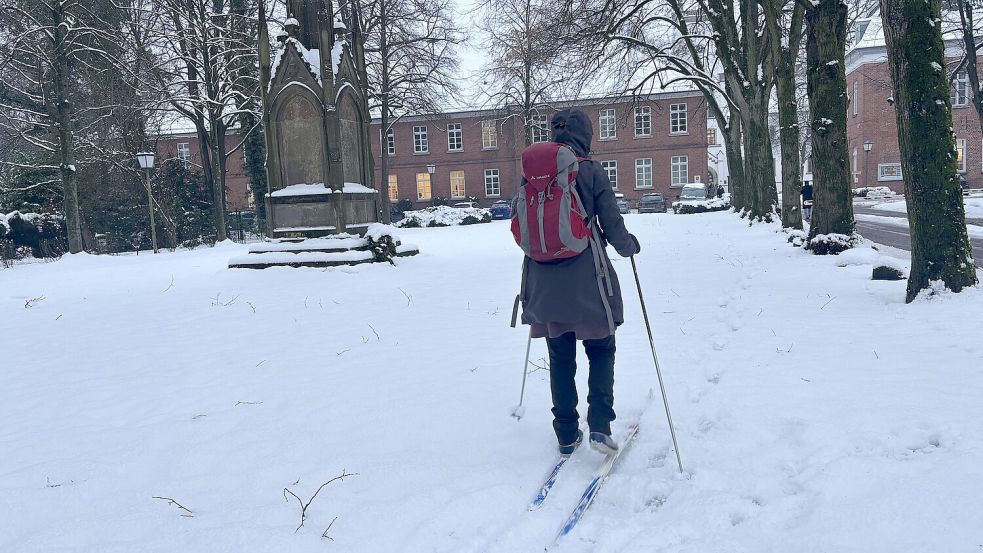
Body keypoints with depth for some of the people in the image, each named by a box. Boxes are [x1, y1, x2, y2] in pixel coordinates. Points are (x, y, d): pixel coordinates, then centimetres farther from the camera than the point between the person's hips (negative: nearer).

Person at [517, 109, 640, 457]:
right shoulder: (591, 171, -7)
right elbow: (612, 227, -6)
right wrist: (630, 246, 15)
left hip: (545, 282, 3)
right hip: (586, 281, -3)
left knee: (560, 359, 14)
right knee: (601, 351, 14)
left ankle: (566, 434, 19)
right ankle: (599, 426, 3)